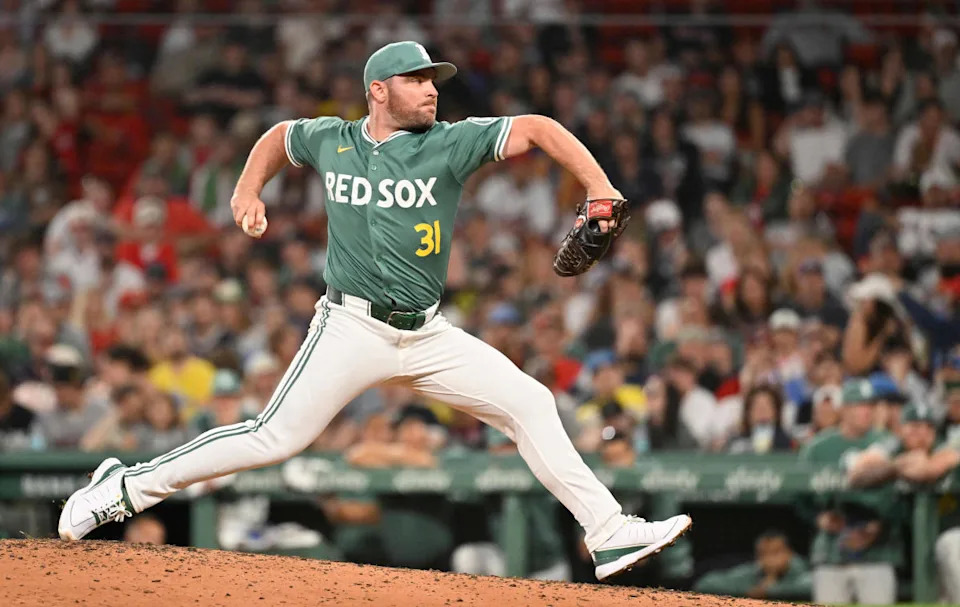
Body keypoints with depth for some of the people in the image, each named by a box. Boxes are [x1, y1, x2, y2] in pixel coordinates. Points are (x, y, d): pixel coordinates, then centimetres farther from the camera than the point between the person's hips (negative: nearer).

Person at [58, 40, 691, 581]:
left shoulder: (450, 143, -1)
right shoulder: (331, 141, 2)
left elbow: (538, 129, -8)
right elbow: (279, 136, 25)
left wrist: (602, 193, -20)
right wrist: (249, 188, 9)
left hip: (429, 336, 3)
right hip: (353, 329, -3)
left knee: (530, 402, -5)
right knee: (275, 438, -13)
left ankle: (610, 533, 0)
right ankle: (128, 487, -2)